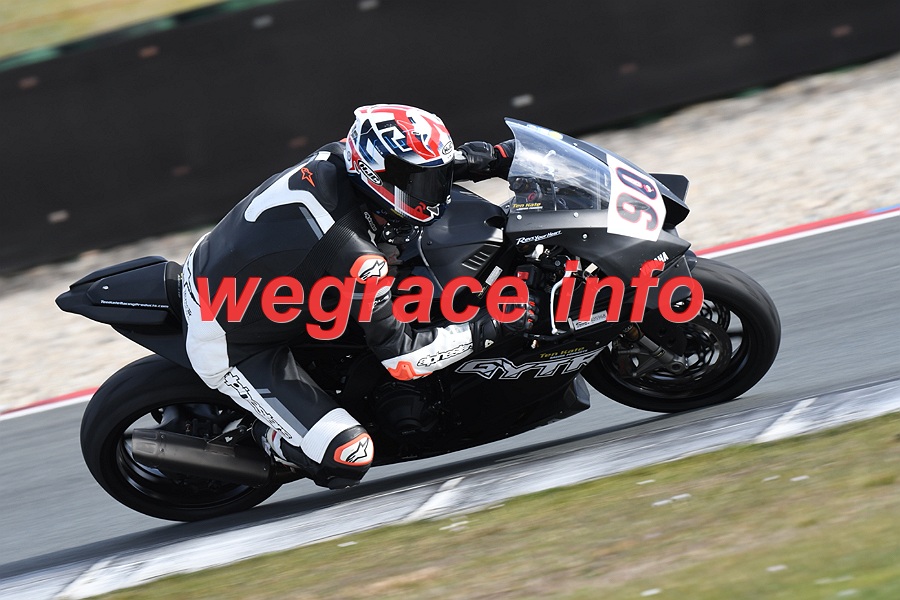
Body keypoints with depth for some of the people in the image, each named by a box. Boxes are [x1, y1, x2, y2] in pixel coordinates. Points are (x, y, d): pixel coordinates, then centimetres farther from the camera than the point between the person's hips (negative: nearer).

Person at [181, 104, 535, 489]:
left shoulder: (335, 159, -13)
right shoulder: (356, 258, -34)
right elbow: (399, 356, -25)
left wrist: (499, 157, 0)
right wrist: (485, 329, -22)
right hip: (230, 347, -9)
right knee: (348, 455, -18)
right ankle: (267, 437, 12)